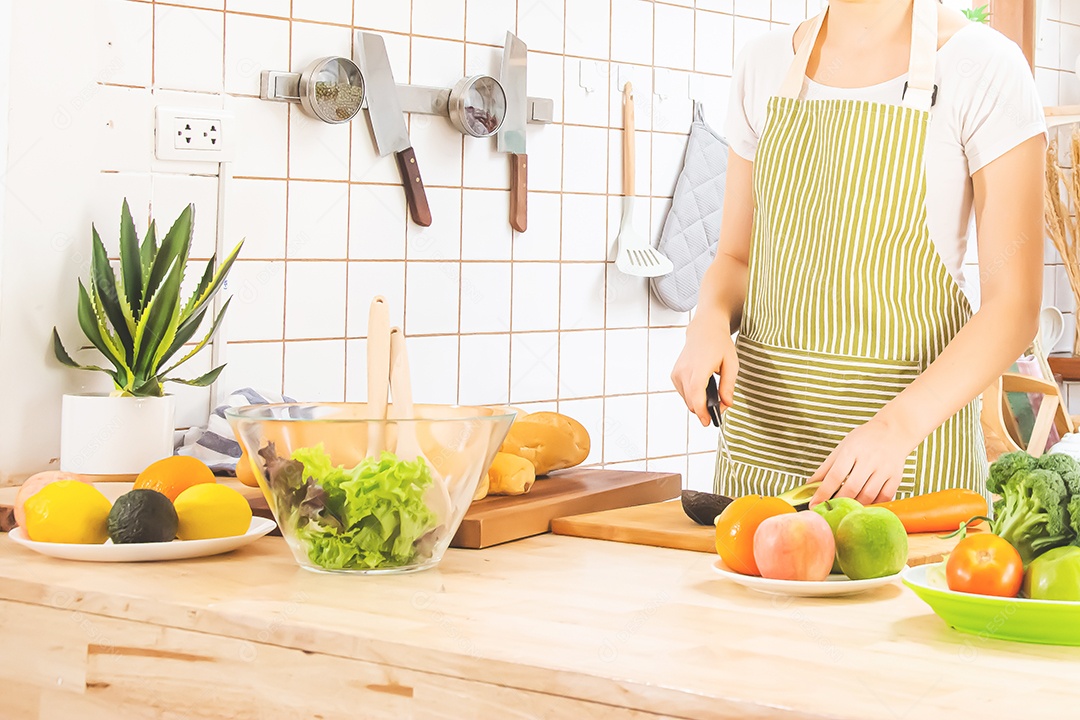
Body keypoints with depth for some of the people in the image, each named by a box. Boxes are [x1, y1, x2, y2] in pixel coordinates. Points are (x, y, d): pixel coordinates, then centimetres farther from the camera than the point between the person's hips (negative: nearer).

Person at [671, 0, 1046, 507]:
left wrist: (898, 424, -26)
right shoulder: (764, 63, 7)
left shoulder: (985, 67, -8)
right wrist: (709, 323, -9)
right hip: (763, 422, 4)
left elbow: (1014, 304, -13)